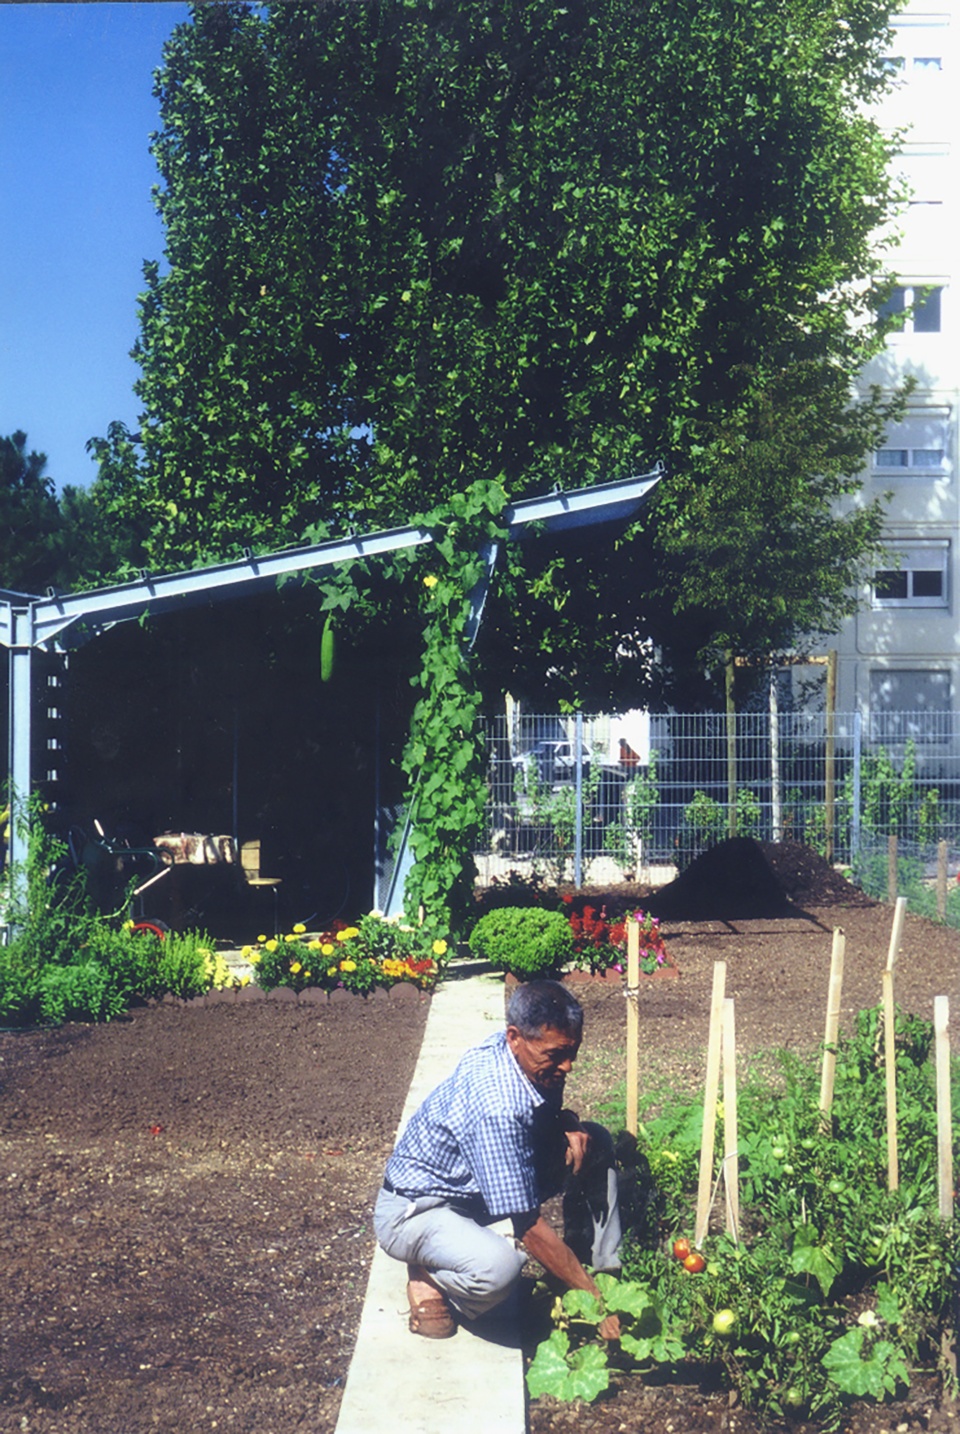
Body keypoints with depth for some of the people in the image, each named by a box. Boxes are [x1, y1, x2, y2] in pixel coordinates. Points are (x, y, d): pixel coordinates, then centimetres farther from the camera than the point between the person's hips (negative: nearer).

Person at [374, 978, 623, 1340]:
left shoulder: (537, 1057, -11)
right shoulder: (496, 1107, -36)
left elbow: (549, 1111, 13)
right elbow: (529, 1228, -32)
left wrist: (570, 1126, -12)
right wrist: (594, 1299, -26)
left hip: (474, 1187, 9)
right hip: (415, 1209, -9)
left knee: (595, 1144, -2)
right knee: (498, 1267, -39)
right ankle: (428, 1277, -6)